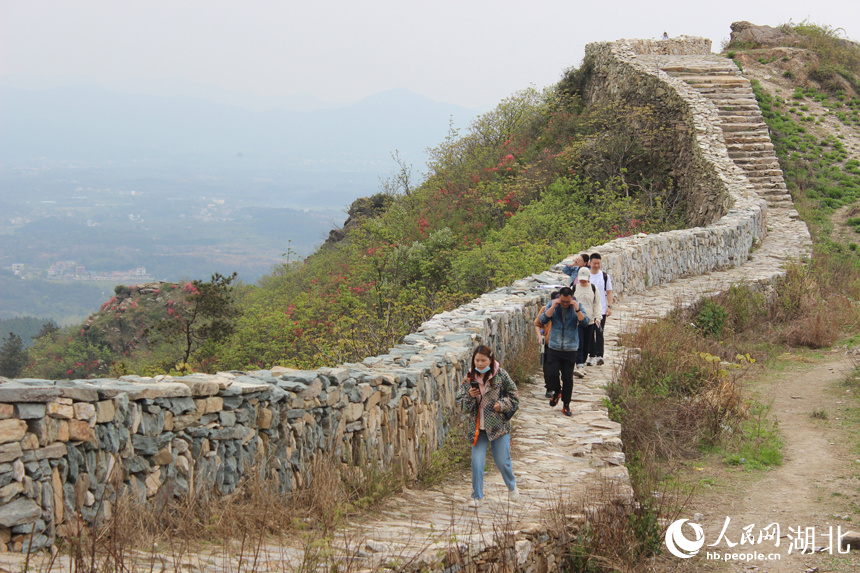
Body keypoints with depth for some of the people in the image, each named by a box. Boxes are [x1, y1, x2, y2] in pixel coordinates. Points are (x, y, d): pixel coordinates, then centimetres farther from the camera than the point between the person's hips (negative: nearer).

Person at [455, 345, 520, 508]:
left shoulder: (501, 376, -5)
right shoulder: (469, 378, 2)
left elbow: (514, 396, 2)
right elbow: (460, 402, 4)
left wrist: (502, 405, -13)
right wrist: (470, 396, -15)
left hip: (499, 425, -2)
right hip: (478, 426, 2)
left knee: (502, 461, 2)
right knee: (477, 462, -4)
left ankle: (511, 486, 31)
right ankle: (477, 496, 10)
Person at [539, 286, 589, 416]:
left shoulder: (577, 306, 0)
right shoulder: (552, 305, 2)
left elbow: (585, 322, -11)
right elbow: (543, 320, -10)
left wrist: (577, 310, -24)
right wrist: (553, 307, -19)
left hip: (570, 349, -1)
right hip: (554, 347, 1)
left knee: (568, 378, 1)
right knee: (552, 374, -9)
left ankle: (566, 405, 15)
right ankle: (556, 392, 24)